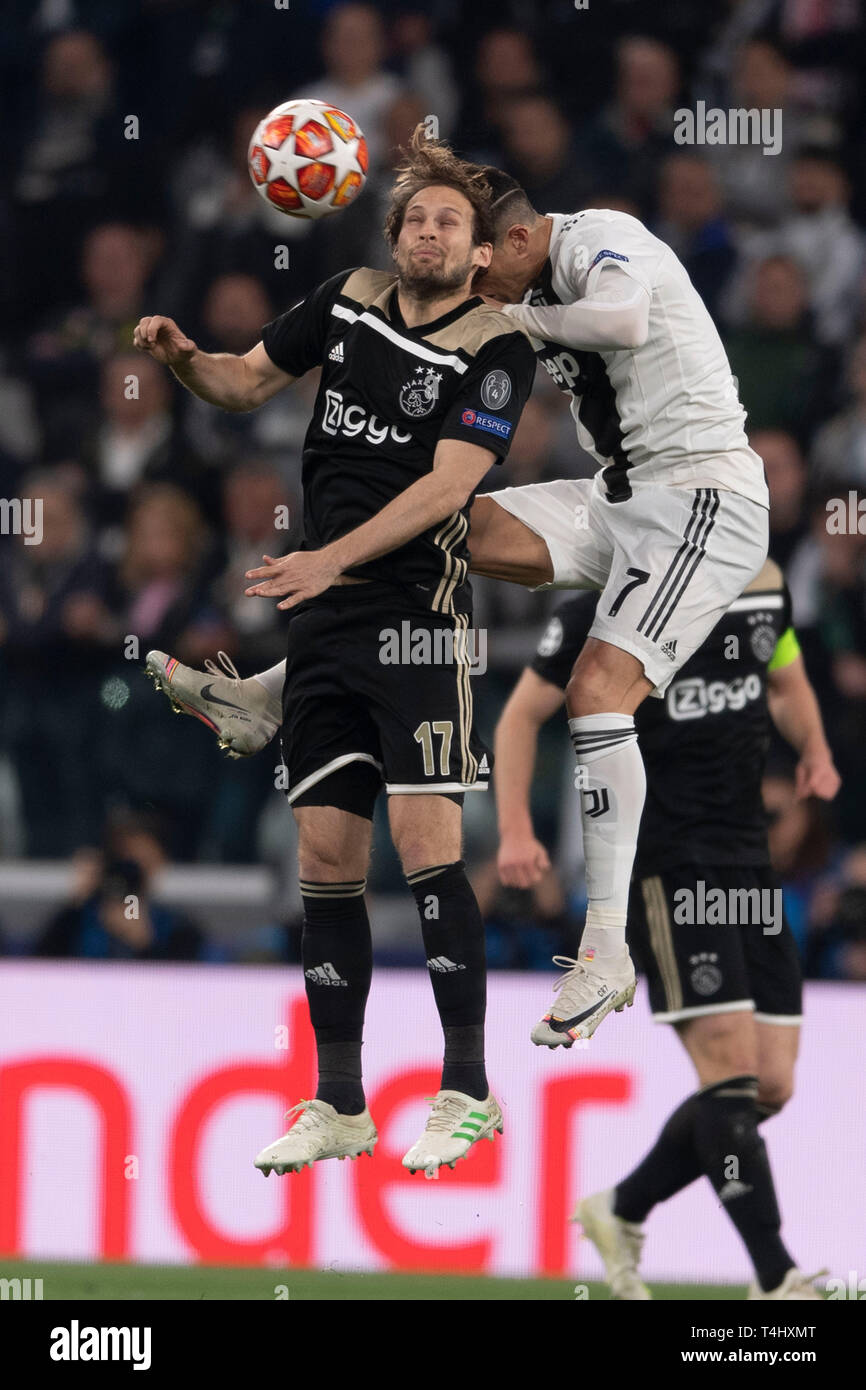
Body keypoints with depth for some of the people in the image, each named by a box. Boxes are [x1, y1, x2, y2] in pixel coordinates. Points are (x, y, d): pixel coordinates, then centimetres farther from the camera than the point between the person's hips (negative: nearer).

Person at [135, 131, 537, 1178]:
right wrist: (183, 358, -1)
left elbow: (447, 483, -15)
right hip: (322, 621, 5)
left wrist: (332, 557, -23)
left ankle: (468, 1091, -9)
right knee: (325, 857, 5)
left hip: (418, 613, -5)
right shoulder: (349, 304, 10)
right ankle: (338, 1104, 12)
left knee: (423, 837, -14)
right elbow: (249, 381, 21)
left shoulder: (494, 351, -5)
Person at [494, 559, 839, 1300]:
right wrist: (516, 829, -8)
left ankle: (622, 1212, 24)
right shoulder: (609, 604, -8)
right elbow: (523, 713, 2)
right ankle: (777, 1279, -15)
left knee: (772, 1085, 5)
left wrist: (814, 750, 7)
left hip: (749, 860, 7)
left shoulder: (765, 584, 9)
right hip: (663, 866, -7)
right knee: (732, 1065, -16)